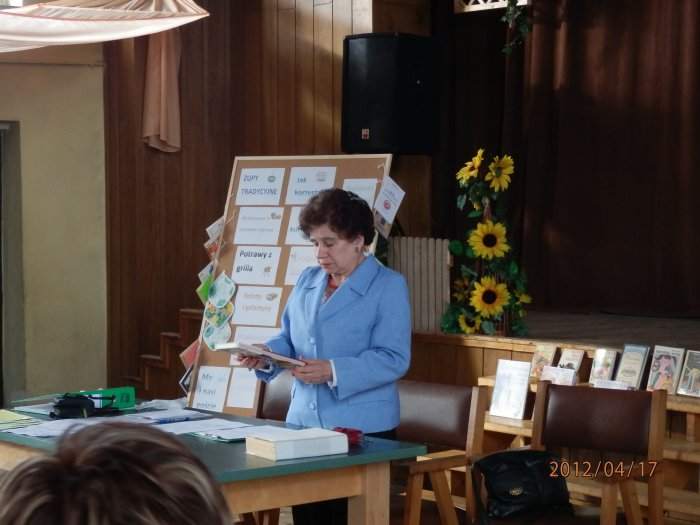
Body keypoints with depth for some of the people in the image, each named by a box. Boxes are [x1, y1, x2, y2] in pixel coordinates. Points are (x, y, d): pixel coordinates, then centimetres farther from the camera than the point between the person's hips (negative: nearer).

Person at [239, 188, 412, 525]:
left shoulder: (388, 286, -7)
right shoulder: (307, 280, 13)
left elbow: (394, 358, -15)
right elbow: (289, 339, 18)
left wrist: (333, 371, -26)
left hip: (362, 431, -6)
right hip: (302, 423, 6)